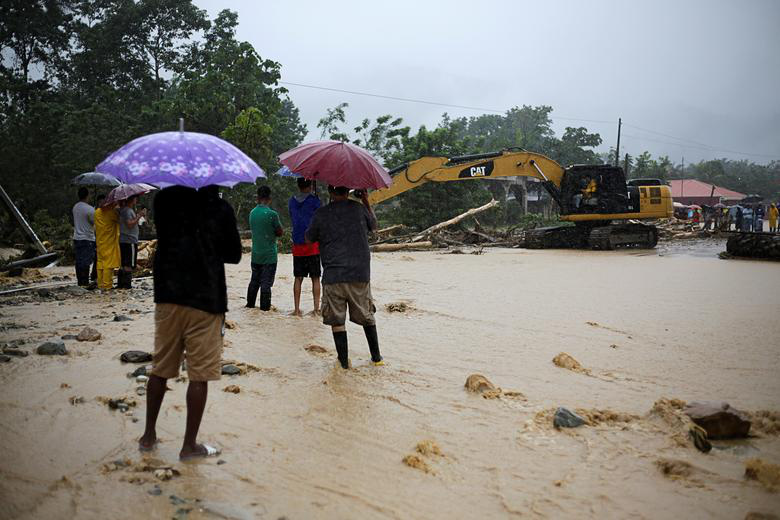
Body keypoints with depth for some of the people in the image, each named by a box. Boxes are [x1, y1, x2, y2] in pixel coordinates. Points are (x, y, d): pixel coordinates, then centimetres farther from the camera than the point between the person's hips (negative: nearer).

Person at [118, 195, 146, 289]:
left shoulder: (123, 209, 18)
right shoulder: (127, 210, -13)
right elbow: (130, 224, -22)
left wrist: (140, 215, 16)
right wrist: (139, 216, -17)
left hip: (123, 240, 10)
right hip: (130, 241, -10)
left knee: (123, 264, 14)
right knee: (129, 264, -8)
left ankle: (121, 284, 18)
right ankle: (127, 284, -8)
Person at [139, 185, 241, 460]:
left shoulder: (165, 199, 2)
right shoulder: (220, 209, -6)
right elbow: (234, 255, 3)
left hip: (168, 296, 4)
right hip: (206, 299, -4)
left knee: (160, 369, 16)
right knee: (199, 375, 3)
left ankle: (149, 435, 26)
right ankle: (190, 445, 10)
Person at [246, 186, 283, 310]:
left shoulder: (252, 213, 5)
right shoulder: (272, 214, -14)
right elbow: (280, 232, -6)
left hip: (255, 254, 6)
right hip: (269, 254, -6)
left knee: (254, 281, 18)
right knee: (266, 284, -2)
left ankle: (250, 305, 28)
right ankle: (264, 308, 1)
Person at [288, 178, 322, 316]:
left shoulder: (292, 201, 8)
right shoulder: (314, 200, -6)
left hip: (297, 244, 4)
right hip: (313, 244, -4)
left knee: (298, 278, 8)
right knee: (315, 278, 2)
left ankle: (297, 309, 9)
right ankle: (316, 308, 2)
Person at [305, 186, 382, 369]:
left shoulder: (321, 214, -1)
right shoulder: (359, 208, 3)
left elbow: (309, 239, 14)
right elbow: (373, 225, 23)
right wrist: (367, 202, 32)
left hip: (333, 277, -2)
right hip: (360, 275, 2)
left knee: (337, 320, 7)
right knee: (367, 317, 17)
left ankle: (344, 361, 8)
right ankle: (376, 358, 22)